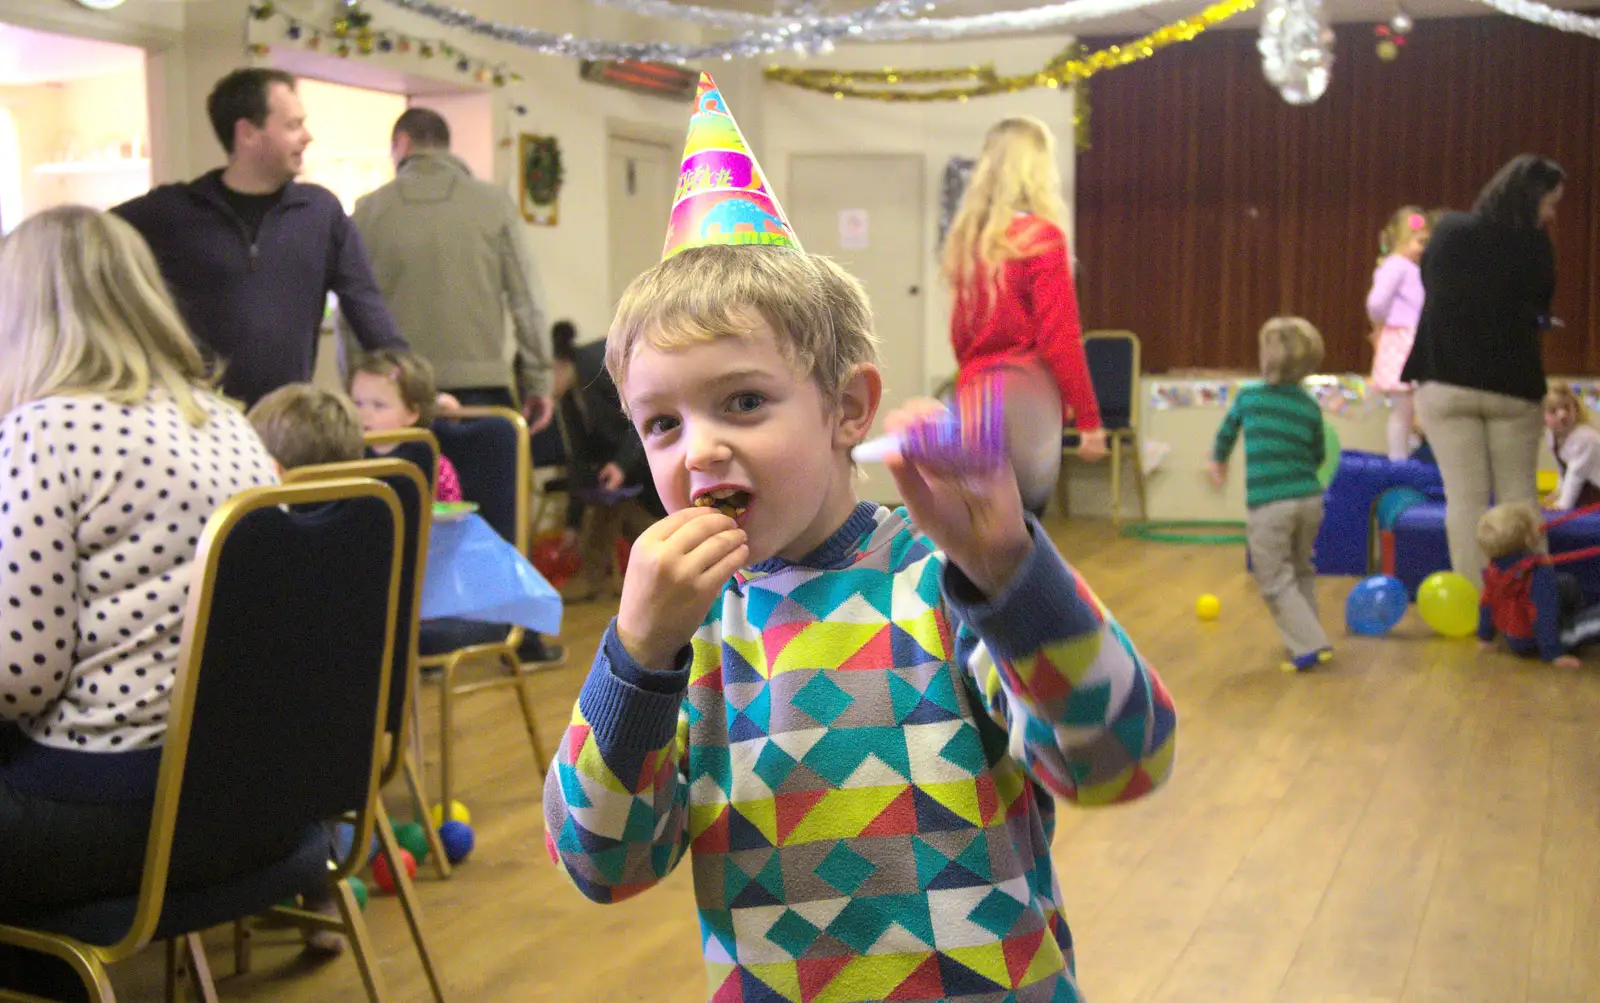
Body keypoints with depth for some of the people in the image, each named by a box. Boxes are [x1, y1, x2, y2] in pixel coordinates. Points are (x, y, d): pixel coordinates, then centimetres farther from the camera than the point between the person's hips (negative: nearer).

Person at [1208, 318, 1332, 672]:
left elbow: (1226, 433, 17)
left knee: (1276, 580, 2)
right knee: (1301, 572, 22)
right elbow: (1318, 456, 15)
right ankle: (1305, 637, 27)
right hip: (1309, 499, 4)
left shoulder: (1248, 396, 1)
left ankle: (1310, 645, -7)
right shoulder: (1310, 407, 6)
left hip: (1268, 506, -4)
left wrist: (1218, 462, 37)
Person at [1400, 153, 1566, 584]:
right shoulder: (1534, 246, -8)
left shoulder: (1448, 233, -3)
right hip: (1511, 387, -1)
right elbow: (1539, 314, 4)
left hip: (1446, 383, 1)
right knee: (1518, 498, 9)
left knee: (1465, 499, 2)